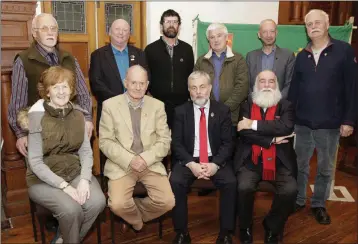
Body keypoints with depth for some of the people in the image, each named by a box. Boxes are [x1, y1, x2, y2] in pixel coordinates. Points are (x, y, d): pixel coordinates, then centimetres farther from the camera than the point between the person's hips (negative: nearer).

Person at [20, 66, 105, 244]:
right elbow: (35, 162, -12)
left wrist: (85, 179, -15)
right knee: (71, 209, -29)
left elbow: (86, 151, 1)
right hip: (44, 179, -4)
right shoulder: (37, 116, -10)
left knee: (98, 201, -22)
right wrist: (64, 186, -20)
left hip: (75, 172, 4)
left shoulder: (77, 113, 3)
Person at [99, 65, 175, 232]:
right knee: (118, 205, -23)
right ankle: (135, 220, 14)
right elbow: (105, 141, -4)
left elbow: (164, 141, 2)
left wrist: (146, 158, -15)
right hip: (121, 165, -1)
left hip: (151, 164, 2)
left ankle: (136, 214, 16)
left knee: (167, 202, -16)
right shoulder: (110, 105, 0)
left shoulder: (158, 106, 6)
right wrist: (129, 160, -17)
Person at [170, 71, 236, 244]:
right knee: (175, 182, -27)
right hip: (188, 160, 0)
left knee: (230, 183, -27)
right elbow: (176, 143, -2)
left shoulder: (223, 111, 3)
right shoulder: (181, 111, 3)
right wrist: (191, 164, -18)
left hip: (216, 160, 0)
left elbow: (227, 143, -2)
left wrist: (215, 164, -19)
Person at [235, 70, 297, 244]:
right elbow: (244, 132, -5)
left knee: (290, 190, -23)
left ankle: (272, 227, 7)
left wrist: (254, 124, -14)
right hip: (251, 160, 0)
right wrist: (272, 140, -10)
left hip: (279, 161, 1)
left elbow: (286, 126, -13)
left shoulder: (285, 106, 8)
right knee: (244, 187, -26)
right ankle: (245, 228, 4)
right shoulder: (247, 106, 9)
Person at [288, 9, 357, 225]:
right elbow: (293, 88, 8)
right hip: (303, 123, 3)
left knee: (326, 168, 11)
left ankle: (319, 205, 28)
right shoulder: (302, 55, 7)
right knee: (300, 165, 12)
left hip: (330, 124, -2)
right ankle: (298, 200, 29)